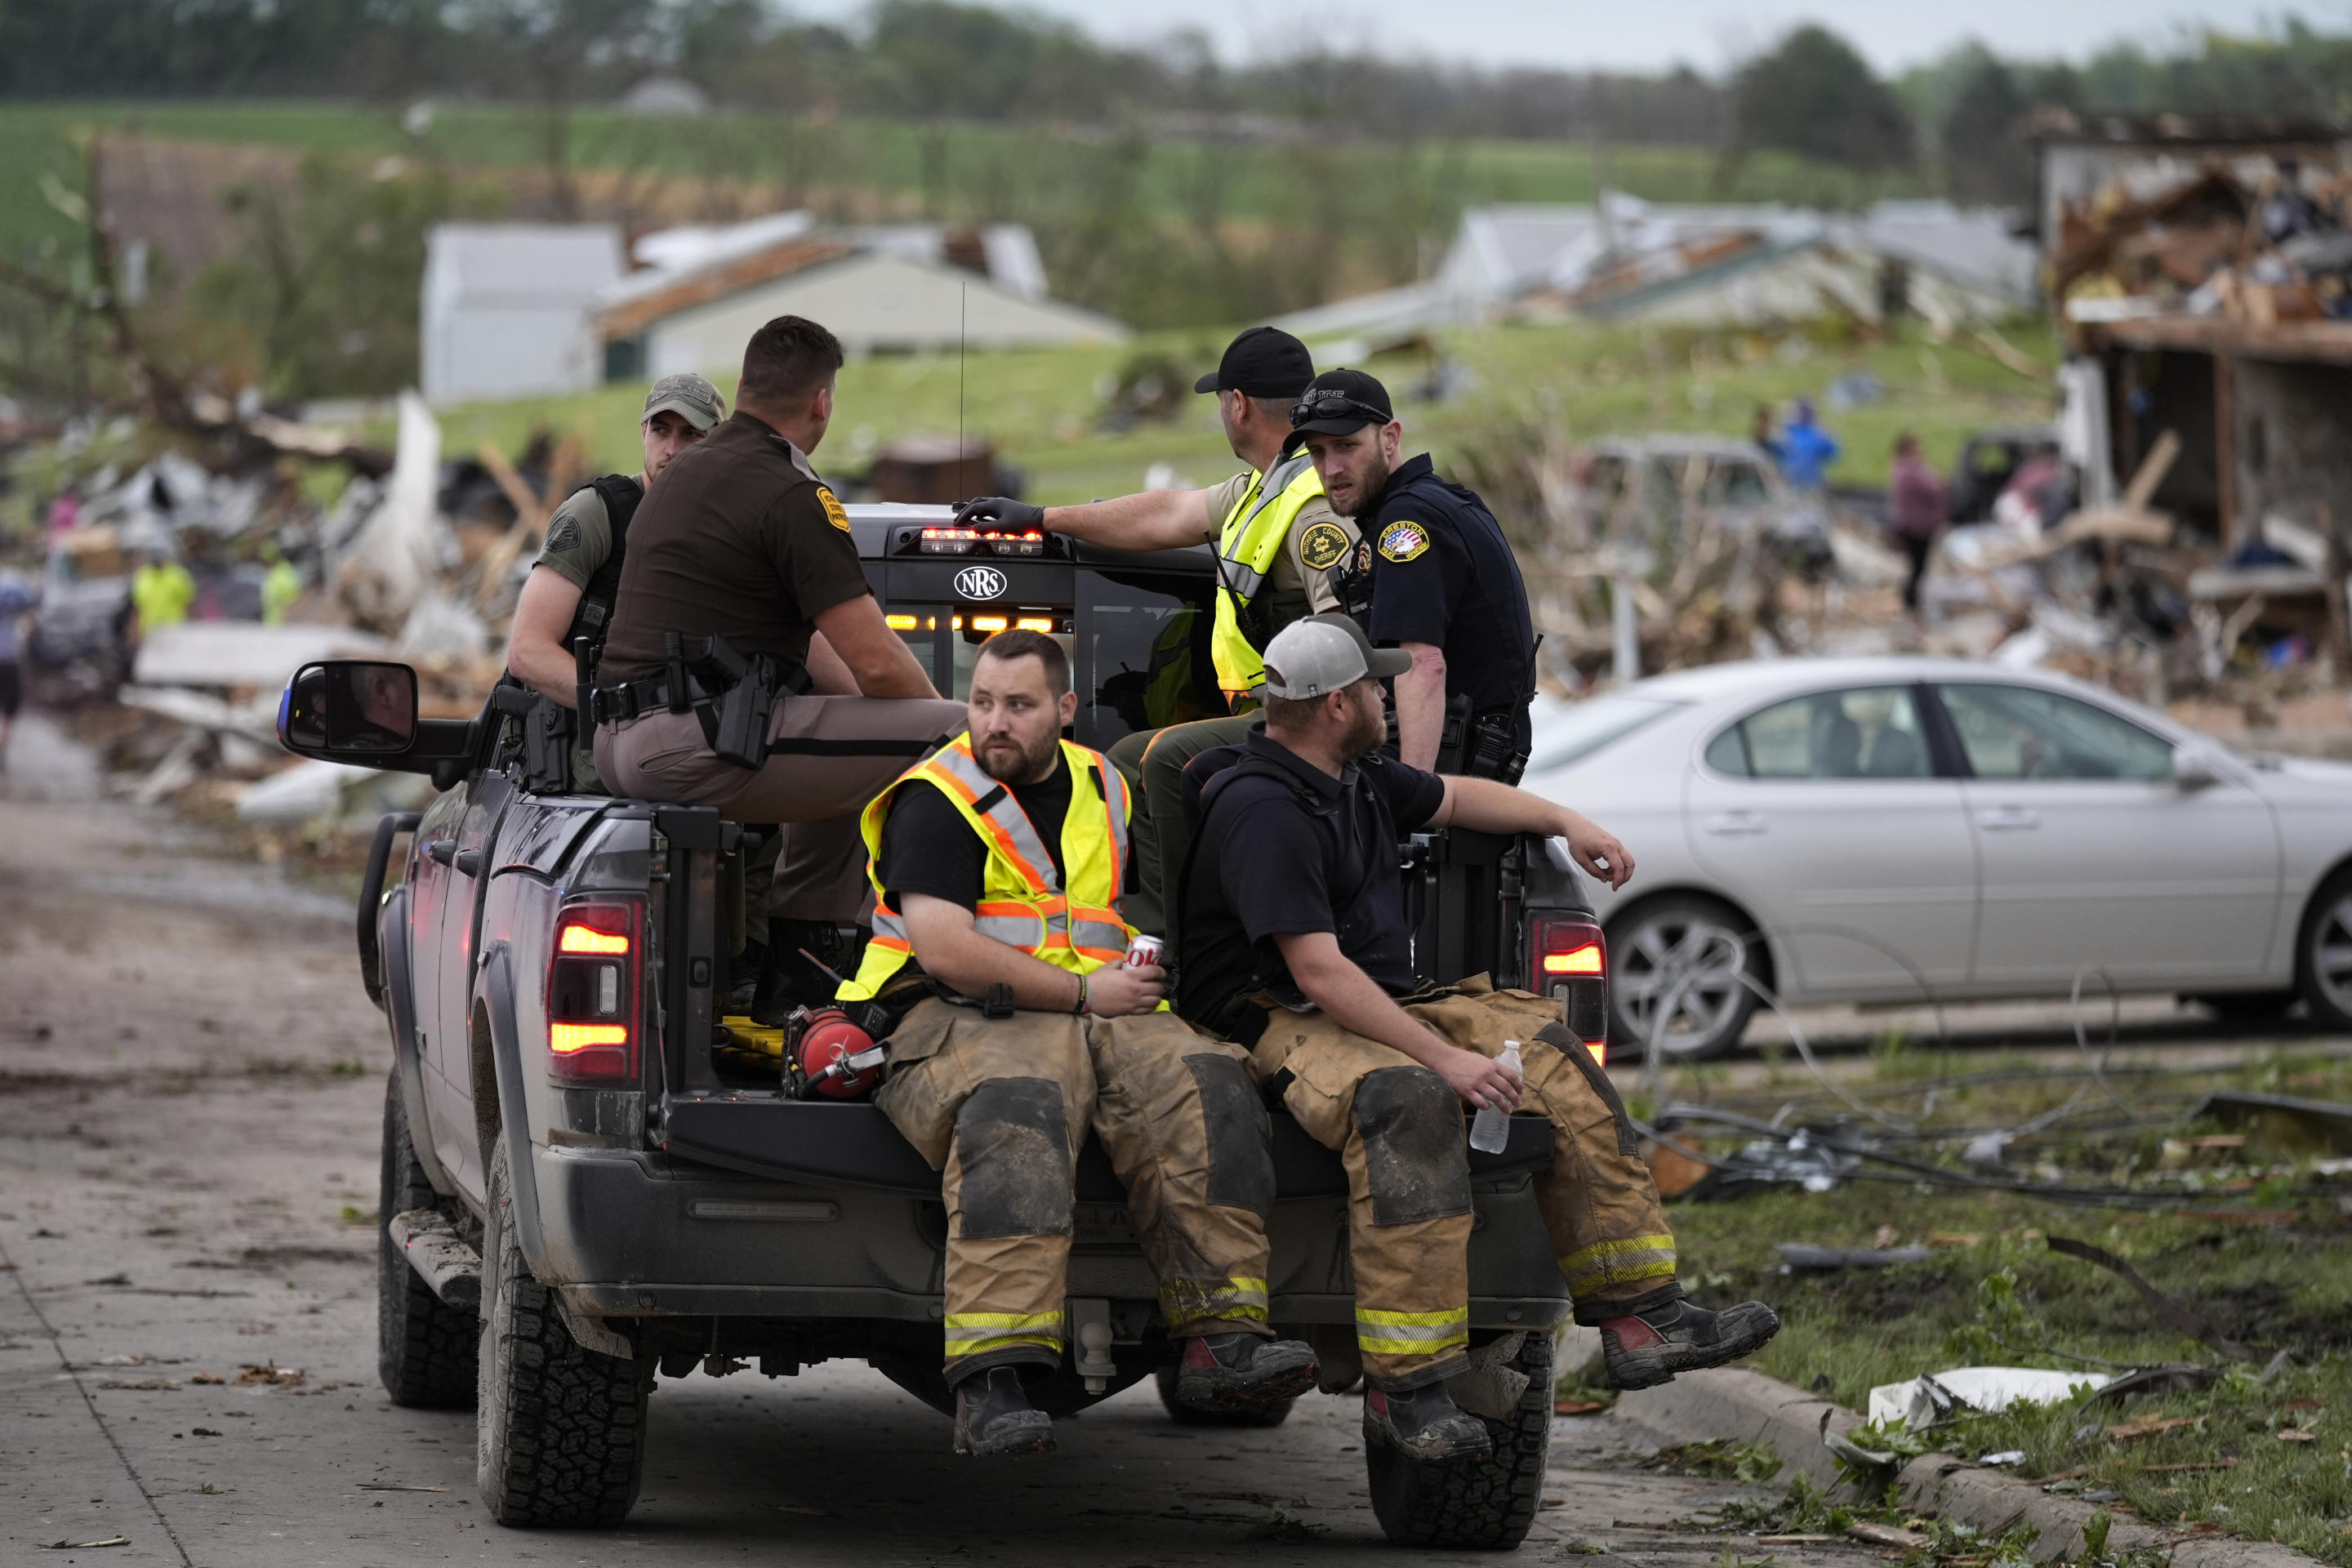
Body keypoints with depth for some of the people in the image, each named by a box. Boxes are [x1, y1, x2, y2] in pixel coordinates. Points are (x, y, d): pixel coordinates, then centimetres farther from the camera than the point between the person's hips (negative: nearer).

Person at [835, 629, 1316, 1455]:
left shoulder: (1104, 791, 20)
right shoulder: (935, 800, -1)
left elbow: (1129, 923, 35)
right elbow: (945, 951, -14)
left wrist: (1137, 982, 11)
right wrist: (1084, 992, -11)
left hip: (1099, 1015, 6)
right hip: (962, 1019, -6)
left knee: (1204, 1083, -24)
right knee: (1017, 1110, -39)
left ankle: (1222, 1337, -28)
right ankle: (991, 1380, -47)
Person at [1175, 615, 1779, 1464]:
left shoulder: (1358, 778, 12)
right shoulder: (1261, 810, -19)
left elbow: (1452, 797, 35)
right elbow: (1319, 971, -26)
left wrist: (1563, 821, 23)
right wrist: (1445, 1057, -28)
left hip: (1384, 1004, 10)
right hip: (1281, 1021, -10)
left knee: (1549, 1048, -2)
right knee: (1408, 1098, -37)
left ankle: (1641, 1315, -3)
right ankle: (1408, 1388, -40)